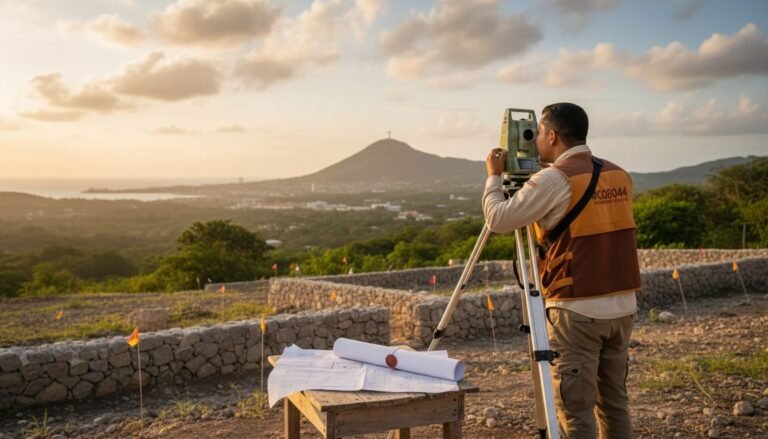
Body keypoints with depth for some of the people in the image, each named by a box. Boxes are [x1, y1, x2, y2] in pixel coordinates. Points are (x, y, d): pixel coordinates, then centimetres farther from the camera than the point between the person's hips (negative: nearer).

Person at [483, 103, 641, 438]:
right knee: (614, 401, 17)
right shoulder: (619, 175, 10)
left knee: (575, 409, 1)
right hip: (622, 307, 7)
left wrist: (494, 176, 5)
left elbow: (498, 220, -11)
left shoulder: (555, 178, -12)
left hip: (577, 310, -7)